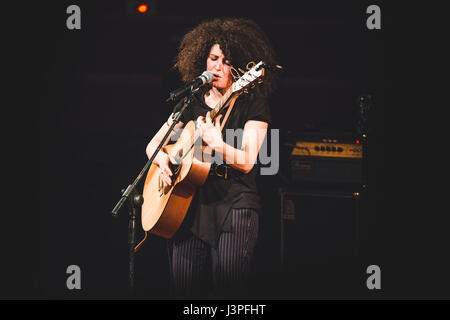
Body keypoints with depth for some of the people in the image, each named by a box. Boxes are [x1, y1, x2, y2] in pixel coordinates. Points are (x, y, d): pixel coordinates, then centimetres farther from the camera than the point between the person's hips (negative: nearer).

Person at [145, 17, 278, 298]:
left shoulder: (253, 104, 1)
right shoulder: (192, 103, 14)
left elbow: (247, 162, -10)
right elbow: (153, 144, 20)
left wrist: (216, 143, -27)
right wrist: (162, 160, -2)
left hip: (234, 203, -4)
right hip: (190, 203, 4)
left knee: (229, 286, -20)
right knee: (186, 288, -6)